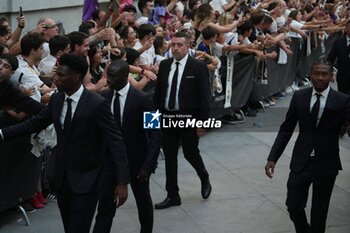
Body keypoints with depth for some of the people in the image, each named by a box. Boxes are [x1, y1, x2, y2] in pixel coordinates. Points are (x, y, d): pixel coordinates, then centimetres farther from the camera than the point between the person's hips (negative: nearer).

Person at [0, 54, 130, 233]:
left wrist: (122, 182, -23)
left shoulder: (97, 104, -18)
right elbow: (36, 123, 13)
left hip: (86, 179, -6)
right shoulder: (56, 99, 1)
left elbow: (115, 141, -18)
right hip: (62, 177, 6)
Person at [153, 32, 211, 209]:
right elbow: (158, 91, 10)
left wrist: (202, 121, -12)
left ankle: (205, 179, 36)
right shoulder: (164, 65, 5)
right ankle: (172, 196, 21)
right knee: (169, 157, 9)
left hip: (188, 118, -4)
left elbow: (204, 97, -9)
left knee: (190, 153, 4)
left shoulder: (198, 67, -9)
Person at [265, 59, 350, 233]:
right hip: (301, 161, 2)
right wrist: (272, 158, -3)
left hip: (326, 164, -2)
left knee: (319, 211, 10)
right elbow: (286, 129, 3)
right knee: (293, 206, 7)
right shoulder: (299, 97, 0)